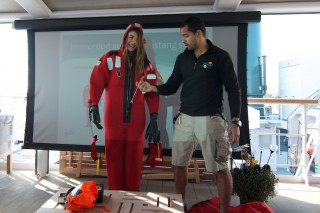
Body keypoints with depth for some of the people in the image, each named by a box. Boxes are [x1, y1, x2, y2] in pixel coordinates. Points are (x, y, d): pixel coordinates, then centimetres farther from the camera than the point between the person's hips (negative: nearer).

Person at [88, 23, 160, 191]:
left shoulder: (146, 64, 7)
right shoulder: (111, 58, 1)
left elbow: (152, 91, 3)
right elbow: (96, 81, -6)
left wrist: (154, 119, -3)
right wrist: (93, 105, -17)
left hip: (136, 120, 2)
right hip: (113, 119, -1)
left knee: (134, 159, 10)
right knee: (114, 157, 10)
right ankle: (114, 193, 27)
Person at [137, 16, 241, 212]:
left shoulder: (220, 56, -5)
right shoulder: (182, 58, 8)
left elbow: (233, 89, -5)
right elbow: (171, 87, 9)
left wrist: (235, 121, -10)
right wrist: (153, 88, -10)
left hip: (211, 119, -4)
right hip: (185, 118, 5)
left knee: (221, 169, 3)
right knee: (179, 164, 12)